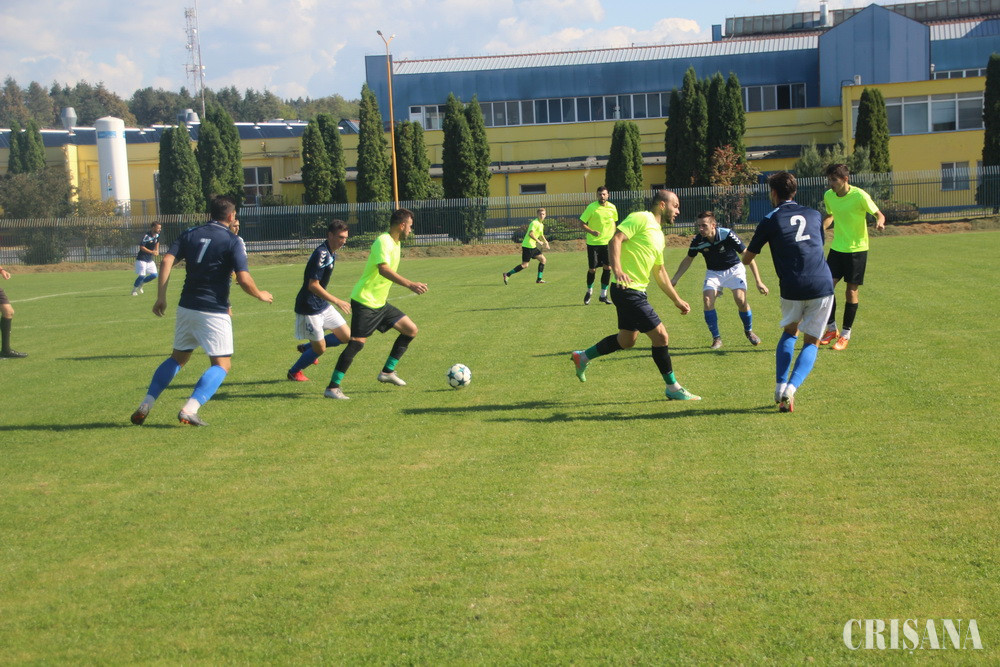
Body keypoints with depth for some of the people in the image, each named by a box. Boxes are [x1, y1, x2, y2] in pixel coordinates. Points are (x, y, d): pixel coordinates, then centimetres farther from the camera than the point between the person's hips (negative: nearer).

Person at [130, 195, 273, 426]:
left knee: (177, 358, 21)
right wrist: (260, 295, 5)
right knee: (222, 364, 4)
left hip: (186, 308, 6)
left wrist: (161, 297, 0)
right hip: (214, 312, -6)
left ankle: (146, 405, 12)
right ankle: (189, 410, -12)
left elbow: (166, 261, -3)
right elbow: (244, 279, -14)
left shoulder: (190, 234, 8)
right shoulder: (231, 241, -6)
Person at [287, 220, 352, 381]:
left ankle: (306, 348, 23)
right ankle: (293, 372, 23)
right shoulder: (321, 254, -23)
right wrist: (337, 301, -26)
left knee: (346, 336, 8)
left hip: (322, 305, 9)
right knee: (320, 349, -2)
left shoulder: (331, 253, 8)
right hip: (309, 308, -9)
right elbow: (313, 285, -26)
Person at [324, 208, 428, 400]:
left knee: (411, 330, 7)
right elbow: (383, 269, -34)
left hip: (380, 303, 10)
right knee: (357, 342, -15)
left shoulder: (395, 243, 12)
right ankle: (333, 387, -9)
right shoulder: (383, 242, -18)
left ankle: (387, 372, 13)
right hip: (364, 301, -10)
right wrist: (409, 285, -40)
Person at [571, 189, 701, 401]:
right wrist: (617, 269, -35)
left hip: (637, 292, 10)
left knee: (627, 340, 20)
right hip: (627, 290, -10)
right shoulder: (641, 219, -8)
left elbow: (659, 272, 28)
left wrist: (677, 300, 28)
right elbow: (615, 240, -21)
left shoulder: (658, 234, 20)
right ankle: (673, 388, 4)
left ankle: (583, 357, 35)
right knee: (660, 335, -8)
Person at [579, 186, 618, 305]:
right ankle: (589, 291, 26)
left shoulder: (612, 208, 5)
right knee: (592, 269, 0)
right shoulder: (591, 207, -9)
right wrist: (592, 231, -24)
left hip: (607, 242, 3)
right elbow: (582, 224, -7)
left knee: (608, 267, -3)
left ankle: (603, 295, 9)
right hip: (593, 243, -3)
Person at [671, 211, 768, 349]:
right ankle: (716, 338, -2)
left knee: (740, 300, -22)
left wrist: (758, 281, -25)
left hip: (734, 269, -3)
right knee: (707, 300, -20)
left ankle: (749, 331, 7)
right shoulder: (697, 240, -19)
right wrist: (675, 279, -2)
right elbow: (688, 260, 3)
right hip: (713, 272, 3)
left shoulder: (727, 235, -29)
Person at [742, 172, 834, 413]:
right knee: (811, 342, 11)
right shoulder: (814, 215, 14)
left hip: (792, 289, -1)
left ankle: (780, 386, 12)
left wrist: (745, 253, 34)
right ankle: (791, 388, -11)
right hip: (822, 285, 2)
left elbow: (747, 259, 11)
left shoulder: (771, 220, 3)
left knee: (789, 332, 24)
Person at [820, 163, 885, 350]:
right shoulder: (828, 196, 0)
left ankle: (845, 335, 13)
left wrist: (880, 222, -33)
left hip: (857, 249, -5)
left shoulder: (859, 195, -16)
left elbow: (878, 214, -10)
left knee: (851, 291, 1)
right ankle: (831, 329, 14)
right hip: (836, 248, 5)